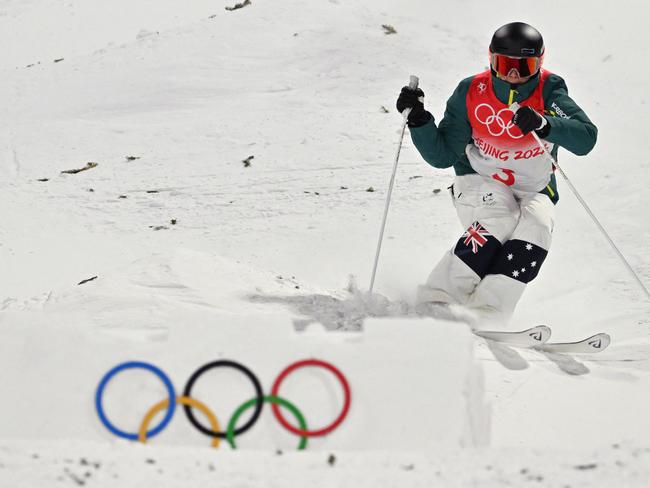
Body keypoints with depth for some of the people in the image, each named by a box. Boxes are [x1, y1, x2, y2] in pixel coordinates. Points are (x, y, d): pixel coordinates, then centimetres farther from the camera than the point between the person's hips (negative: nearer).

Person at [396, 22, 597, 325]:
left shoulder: (549, 91, -12)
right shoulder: (472, 92, -10)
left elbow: (585, 138, -27)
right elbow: (442, 156, -5)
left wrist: (544, 124, -44)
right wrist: (418, 119, -21)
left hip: (533, 192, 1)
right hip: (481, 183, -1)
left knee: (537, 226, -31)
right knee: (501, 220, -33)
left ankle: (486, 315, -34)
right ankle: (435, 303, -32)